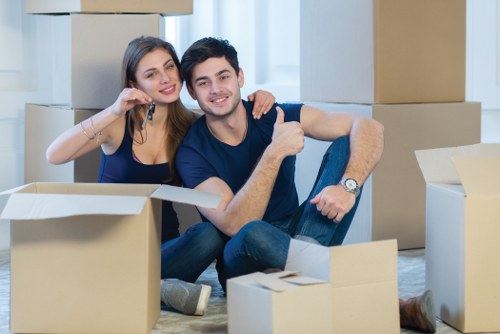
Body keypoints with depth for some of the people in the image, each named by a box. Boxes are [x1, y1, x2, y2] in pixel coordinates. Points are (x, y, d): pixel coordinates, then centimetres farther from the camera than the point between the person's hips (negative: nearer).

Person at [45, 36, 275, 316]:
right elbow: (54, 156, -21)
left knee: (210, 234, -29)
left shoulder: (191, 126, 2)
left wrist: (257, 101, -7)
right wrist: (114, 112, -28)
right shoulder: (119, 124, -6)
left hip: (164, 246, 2)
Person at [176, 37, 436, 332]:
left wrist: (349, 186, -30)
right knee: (253, 233, -41)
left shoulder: (276, 117, -3)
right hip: (243, 260, -3)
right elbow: (235, 226, -24)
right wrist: (274, 154, -31)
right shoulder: (192, 153, -11)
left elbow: (369, 128, -11)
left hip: (294, 233, 4)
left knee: (345, 145, -12)